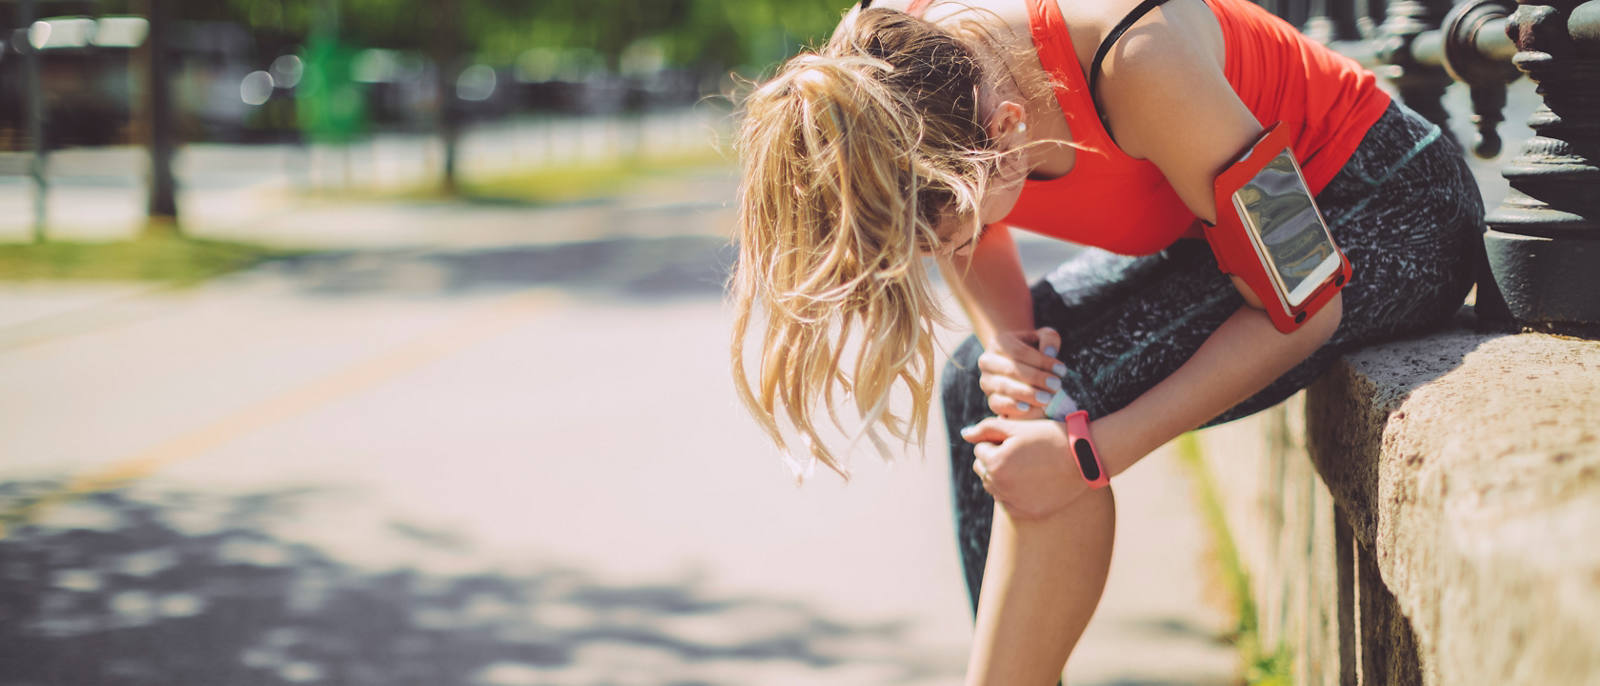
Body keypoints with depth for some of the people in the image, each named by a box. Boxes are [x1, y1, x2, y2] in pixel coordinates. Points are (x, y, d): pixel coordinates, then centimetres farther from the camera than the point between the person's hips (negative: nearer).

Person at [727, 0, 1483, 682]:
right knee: (977, 386, -5)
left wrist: (1093, 452, -32)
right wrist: (1004, 340, -19)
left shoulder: (1134, 61, -38)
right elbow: (973, 253, 3)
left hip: (1386, 211, -7)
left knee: (1059, 401, -23)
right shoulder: (897, 77, -19)